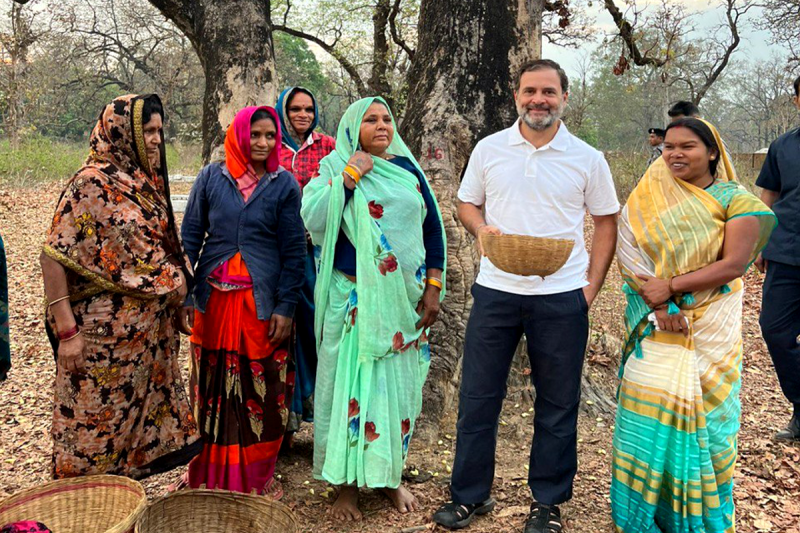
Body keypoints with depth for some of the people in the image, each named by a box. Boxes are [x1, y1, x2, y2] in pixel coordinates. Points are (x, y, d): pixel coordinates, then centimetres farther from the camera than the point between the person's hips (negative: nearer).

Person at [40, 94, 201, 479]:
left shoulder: (146, 182, 8)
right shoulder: (91, 184, -14)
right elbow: (54, 256, -17)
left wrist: (176, 302, 11)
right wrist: (66, 331, -19)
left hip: (150, 329, 7)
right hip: (104, 334, -7)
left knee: (138, 422, 16)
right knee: (97, 423, 5)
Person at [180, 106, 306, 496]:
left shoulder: (284, 185, 2)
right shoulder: (212, 177, 5)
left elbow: (294, 251, 1)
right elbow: (190, 236, 8)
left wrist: (285, 307, -6)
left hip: (262, 301, -1)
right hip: (213, 298, 1)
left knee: (260, 391, 4)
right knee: (212, 388, 8)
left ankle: (256, 478, 21)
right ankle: (209, 475, 25)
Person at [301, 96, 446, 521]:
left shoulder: (406, 167, 9)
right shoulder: (334, 168, 0)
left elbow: (432, 228, 10)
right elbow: (314, 220, -16)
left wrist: (433, 287, 4)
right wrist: (350, 176, -17)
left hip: (404, 299, 3)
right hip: (354, 298, -3)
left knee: (399, 383, 9)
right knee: (352, 383, 1)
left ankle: (391, 475, 26)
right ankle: (347, 482, 15)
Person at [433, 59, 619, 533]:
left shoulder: (587, 159, 1)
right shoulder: (489, 149, 4)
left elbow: (606, 223, 7)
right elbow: (467, 203, 13)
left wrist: (592, 287, -2)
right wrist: (481, 228, -9)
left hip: (562, 297, -1)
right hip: (496, 291, 1)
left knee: (558, 404, 9)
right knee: (477, 396, 7)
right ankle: (469, 494, 24)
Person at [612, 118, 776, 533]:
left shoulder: (734, 200, -3)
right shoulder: (649, 198, 3)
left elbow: (734, 264, -12)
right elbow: (630, 253, -4)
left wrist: (671, 286, -17)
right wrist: (657, 304, -17)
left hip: (711, 330, -1)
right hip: (657, 325, 1)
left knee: (705, 413, 5)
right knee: (651, 410, -2)